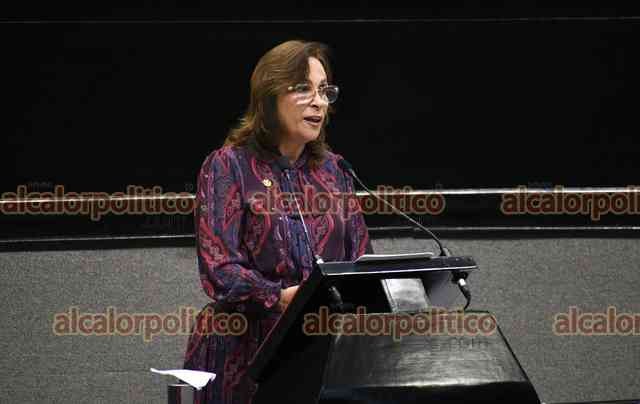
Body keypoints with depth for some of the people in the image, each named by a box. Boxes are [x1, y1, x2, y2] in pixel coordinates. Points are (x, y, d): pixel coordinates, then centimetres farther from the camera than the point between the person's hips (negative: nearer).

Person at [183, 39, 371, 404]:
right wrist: (280, 298, -30)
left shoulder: (333, 170, 12)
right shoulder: (228, 167, -4)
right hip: (245, 354, -4)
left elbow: (361, 258, 9)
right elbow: (219, 268, -15)